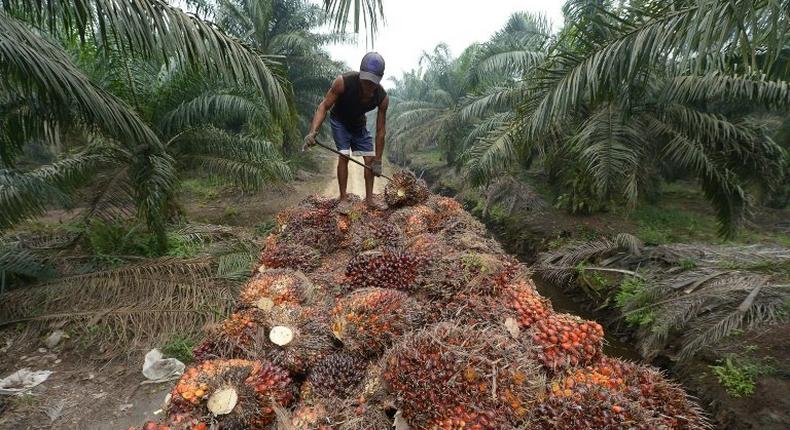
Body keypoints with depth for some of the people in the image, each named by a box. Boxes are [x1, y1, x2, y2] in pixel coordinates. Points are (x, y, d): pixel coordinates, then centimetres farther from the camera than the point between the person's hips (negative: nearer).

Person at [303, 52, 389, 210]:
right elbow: (324, 106, -27)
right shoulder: (343, 82, -34)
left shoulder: (382, 98, -27)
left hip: (359, 124, 3)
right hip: (339, 121, -3)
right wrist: (313, 131, -42)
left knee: (370, 159, -2)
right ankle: (343, 198, -8)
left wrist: (378, 160, -19)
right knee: (344, 156, -16)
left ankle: (369, 197, 10)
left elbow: (380, 130, -20)